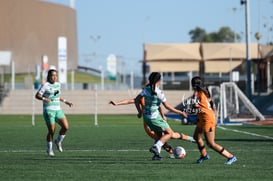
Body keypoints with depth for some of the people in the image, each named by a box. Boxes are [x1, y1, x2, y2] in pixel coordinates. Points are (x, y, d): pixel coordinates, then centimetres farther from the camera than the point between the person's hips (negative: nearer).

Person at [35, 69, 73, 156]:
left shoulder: (58, 85, 15)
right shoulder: (45, 85, -6)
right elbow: (37, 95, -9)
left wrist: (65, 101, 26)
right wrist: (44, 98, -27)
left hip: (58, 110, 6)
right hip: (48, 110, -6)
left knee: (65, 127, -10)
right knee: (51, 131, -7)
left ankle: (58, 141, 14)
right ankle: (49, 149, 12)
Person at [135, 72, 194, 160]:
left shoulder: (146, 89, 0)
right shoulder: (158, 92, -18)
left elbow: (136, 100, 4)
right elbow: (167, 106, -15)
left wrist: (140, 112, 16)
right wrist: (180, 112, -6)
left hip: (146, 116, 7)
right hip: (155, 117, -7)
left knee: (161, 134, 20)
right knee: (169, 133, 6)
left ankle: (156, 154, 14)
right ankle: (156, 147, -11)